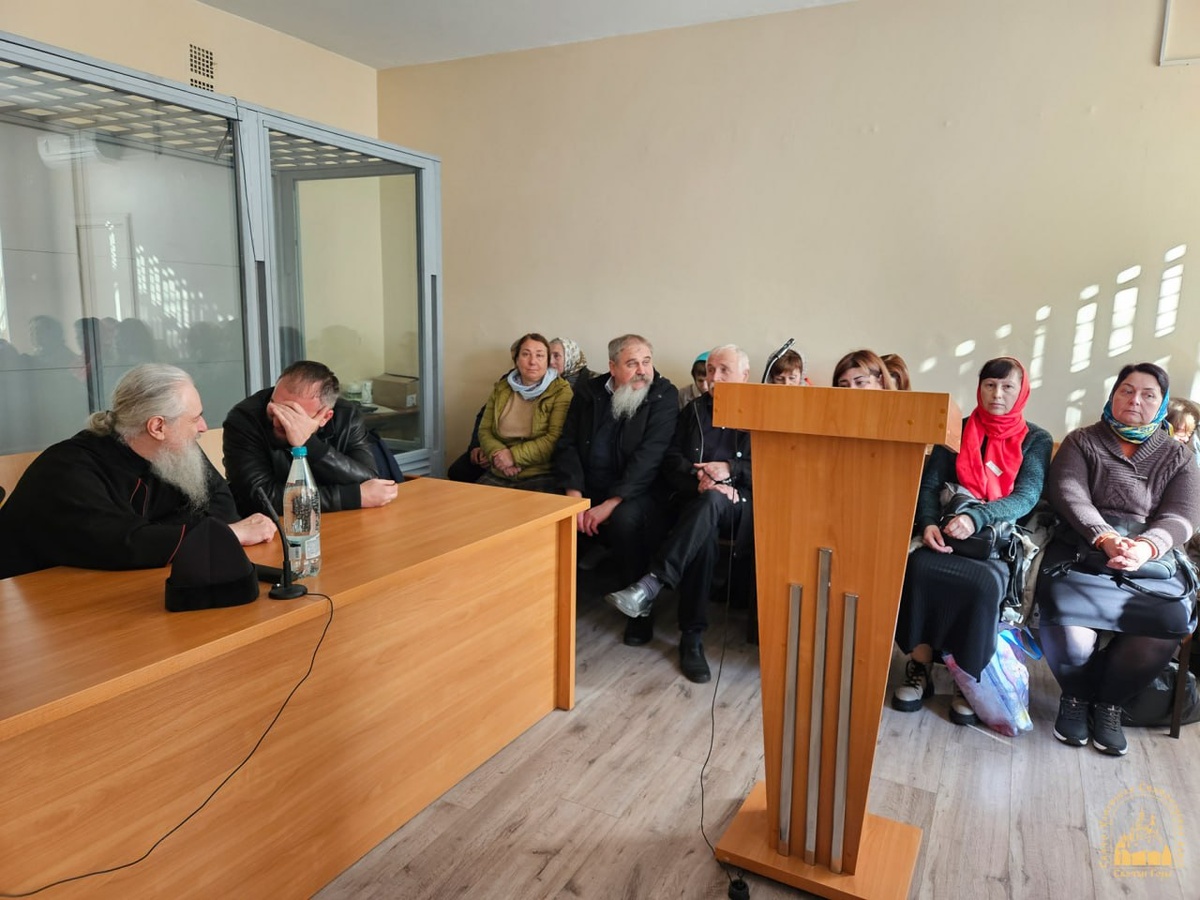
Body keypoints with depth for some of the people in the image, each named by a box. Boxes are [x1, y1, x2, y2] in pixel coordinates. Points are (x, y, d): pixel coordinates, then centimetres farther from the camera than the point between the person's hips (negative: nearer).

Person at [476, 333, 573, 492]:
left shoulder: (561, 391, 0)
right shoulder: (501, 388, 15)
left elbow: (555, 439, -10)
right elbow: (484, 431, 14)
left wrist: (514, 455, -14)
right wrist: (498, 453, -7)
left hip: (542, 477, -4)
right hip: (498, 475, 4)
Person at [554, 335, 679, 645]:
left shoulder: (663, 397, -5)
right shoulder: (588, 392, 8)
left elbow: (649, 456, -15)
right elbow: (567, 444, 3)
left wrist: (610, 504, -23)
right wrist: (574, 495, -15)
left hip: (633, 492, -3)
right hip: (586, 489, 4)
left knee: (626, 519, -35)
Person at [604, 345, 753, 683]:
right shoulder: (694, 410, 21)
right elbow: (671, 460, 11)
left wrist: (730, 470, -12)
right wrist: (698, 478, -10)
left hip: (741, 505, -2)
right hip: (695, 500, 2)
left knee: (711, 501, -39)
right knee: (704, 537, -34)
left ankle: (651, 584, -45)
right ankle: (692, 637, -32)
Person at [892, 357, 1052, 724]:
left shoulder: (1037, 440, 6)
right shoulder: (956, 430, 10)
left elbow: (1027, 495, -9)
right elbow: (930, 483, 3)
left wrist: (976, 518, -27)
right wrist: (929, 523, -19)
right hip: (949, 534, 2)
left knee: (984, 583, -34)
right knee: (918, 567, -31)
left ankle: (970, 680, -15)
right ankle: (919, 668, -18)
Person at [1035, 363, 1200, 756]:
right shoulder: (1082, 441, 11)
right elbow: (1067, 494, -6)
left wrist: (1147, 546, -23)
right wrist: (1105, 538, -24)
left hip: (1151, 562, 2)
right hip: (1080, 553, -2)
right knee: (1067, 614, -33)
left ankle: (1108, 702, -4)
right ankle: (1076, 695, 0)